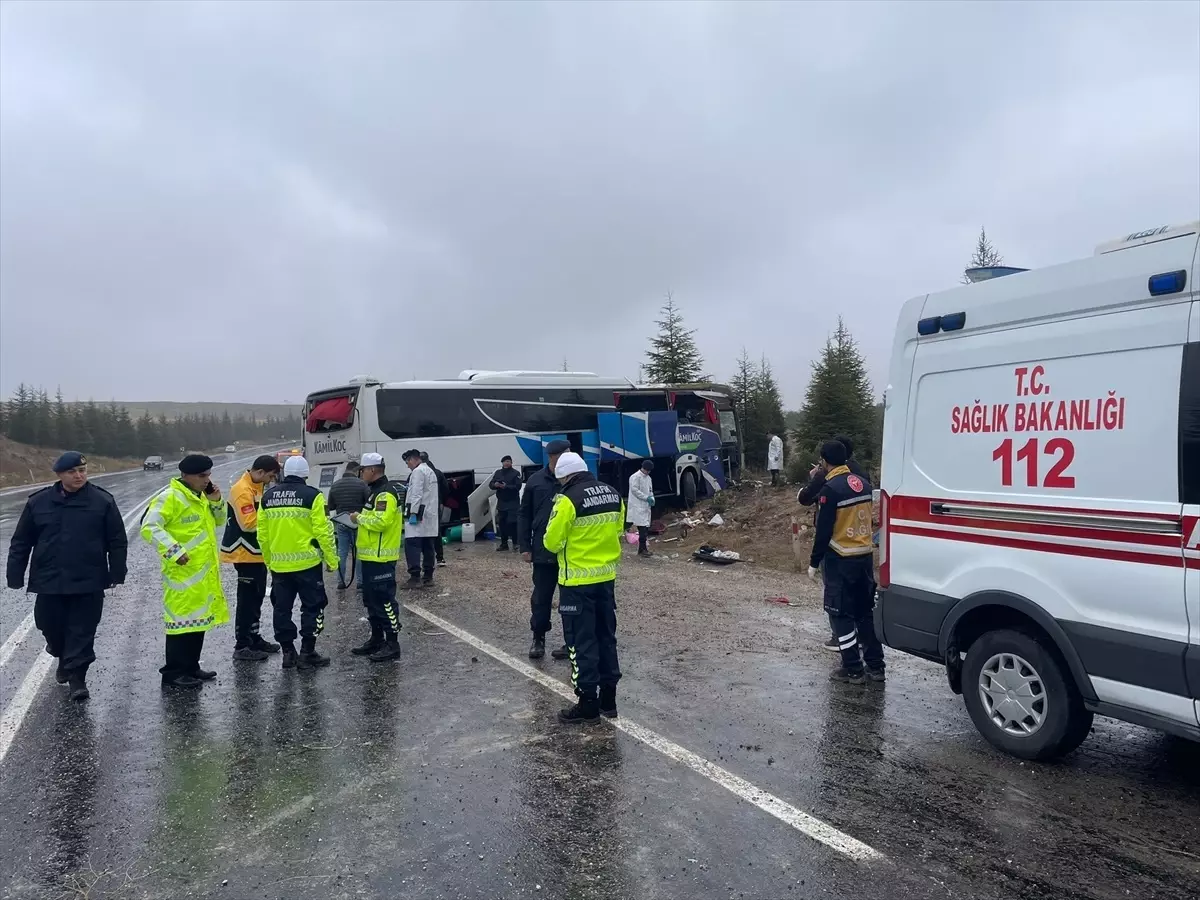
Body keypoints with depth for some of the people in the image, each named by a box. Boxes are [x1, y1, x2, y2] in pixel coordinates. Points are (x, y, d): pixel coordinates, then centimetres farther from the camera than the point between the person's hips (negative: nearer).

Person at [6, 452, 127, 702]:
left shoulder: (102, 501, -3)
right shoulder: (39, 502, 2)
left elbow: (117, 541, -1)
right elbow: (21, 542, 7)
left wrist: (116, 574, -4)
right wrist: (15, 576, 5)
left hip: (88, 582, -2)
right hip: (49, 581, 3)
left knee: (83, 631, 1)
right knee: (51, 627, 14)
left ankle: (76, 676, 11)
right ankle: (64, 659, 42)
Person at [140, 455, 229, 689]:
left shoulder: (199, 496, 12)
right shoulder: (170, 497, -15)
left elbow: (218, 520, 21)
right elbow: (149, 527, -22)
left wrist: (216, 502, 2)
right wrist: (174, 551, -28)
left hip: (203, 571, 9)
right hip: (182, 571, -9)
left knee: (198, 617, 14)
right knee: (182, 619, -5)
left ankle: (191, 667, 25)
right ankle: (173, 673, 5)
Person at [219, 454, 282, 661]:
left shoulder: (257, 487, 10)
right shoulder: (242, 490, -20)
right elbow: (248, 523, -25)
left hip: (257, 552, 10)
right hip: (246, 553, -10)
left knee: (257, 597, 16)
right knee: (247, 599, -4)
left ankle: (254, 638, 26)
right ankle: (242, 646, 3)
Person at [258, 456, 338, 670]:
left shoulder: (267, 496, 6)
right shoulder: (312, 495, -9)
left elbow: (262, 534, 8)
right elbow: (323, 531, -13)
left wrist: (269, 560, 18)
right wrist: (332, 559, -5)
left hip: (278, 565, 4)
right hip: (307, 563, -4)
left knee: (282, 609, 14)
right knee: (312, 607, 6)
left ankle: (288, 653, 19)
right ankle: (307, 654, 8)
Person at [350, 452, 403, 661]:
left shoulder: (385, 493, -17)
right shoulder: (375, 491, 17)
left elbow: (381, 522, -27)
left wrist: (359, 518, -14)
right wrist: (360, 518, 6)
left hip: (380, 557, -11)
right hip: (370, 556, 11)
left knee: (384, 600, -6)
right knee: (371, 600, 16)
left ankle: (392, 644, -1)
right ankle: (377, 639, 26)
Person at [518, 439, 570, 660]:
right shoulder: (536, 481, 1)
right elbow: (524, 515, 6)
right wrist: (525, 546, 2)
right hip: (543, 552, 1)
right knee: (541, 598, 10)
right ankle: (538, 638, 26)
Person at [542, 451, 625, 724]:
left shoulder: (569, 499, -17)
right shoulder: (614, 495, 5)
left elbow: (552, 542, -13)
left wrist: (563, 542, 8)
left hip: (577, 581, -7)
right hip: (606, 577, 7)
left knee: (582, 640, 2)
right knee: (606, 636, 15)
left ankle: (588, 703, 8)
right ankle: (608, 698, 23)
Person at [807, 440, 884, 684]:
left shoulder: (830, 489, -17)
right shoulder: (863, 483, 6)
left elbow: (823, 531, -16)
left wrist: (814, 562, -6)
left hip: (841, 560, -7)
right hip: (865, 556, 7)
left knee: (841, 614, 3)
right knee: (865, 611, 15)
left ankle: (852, 669, 7)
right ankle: (875, 666, 20)